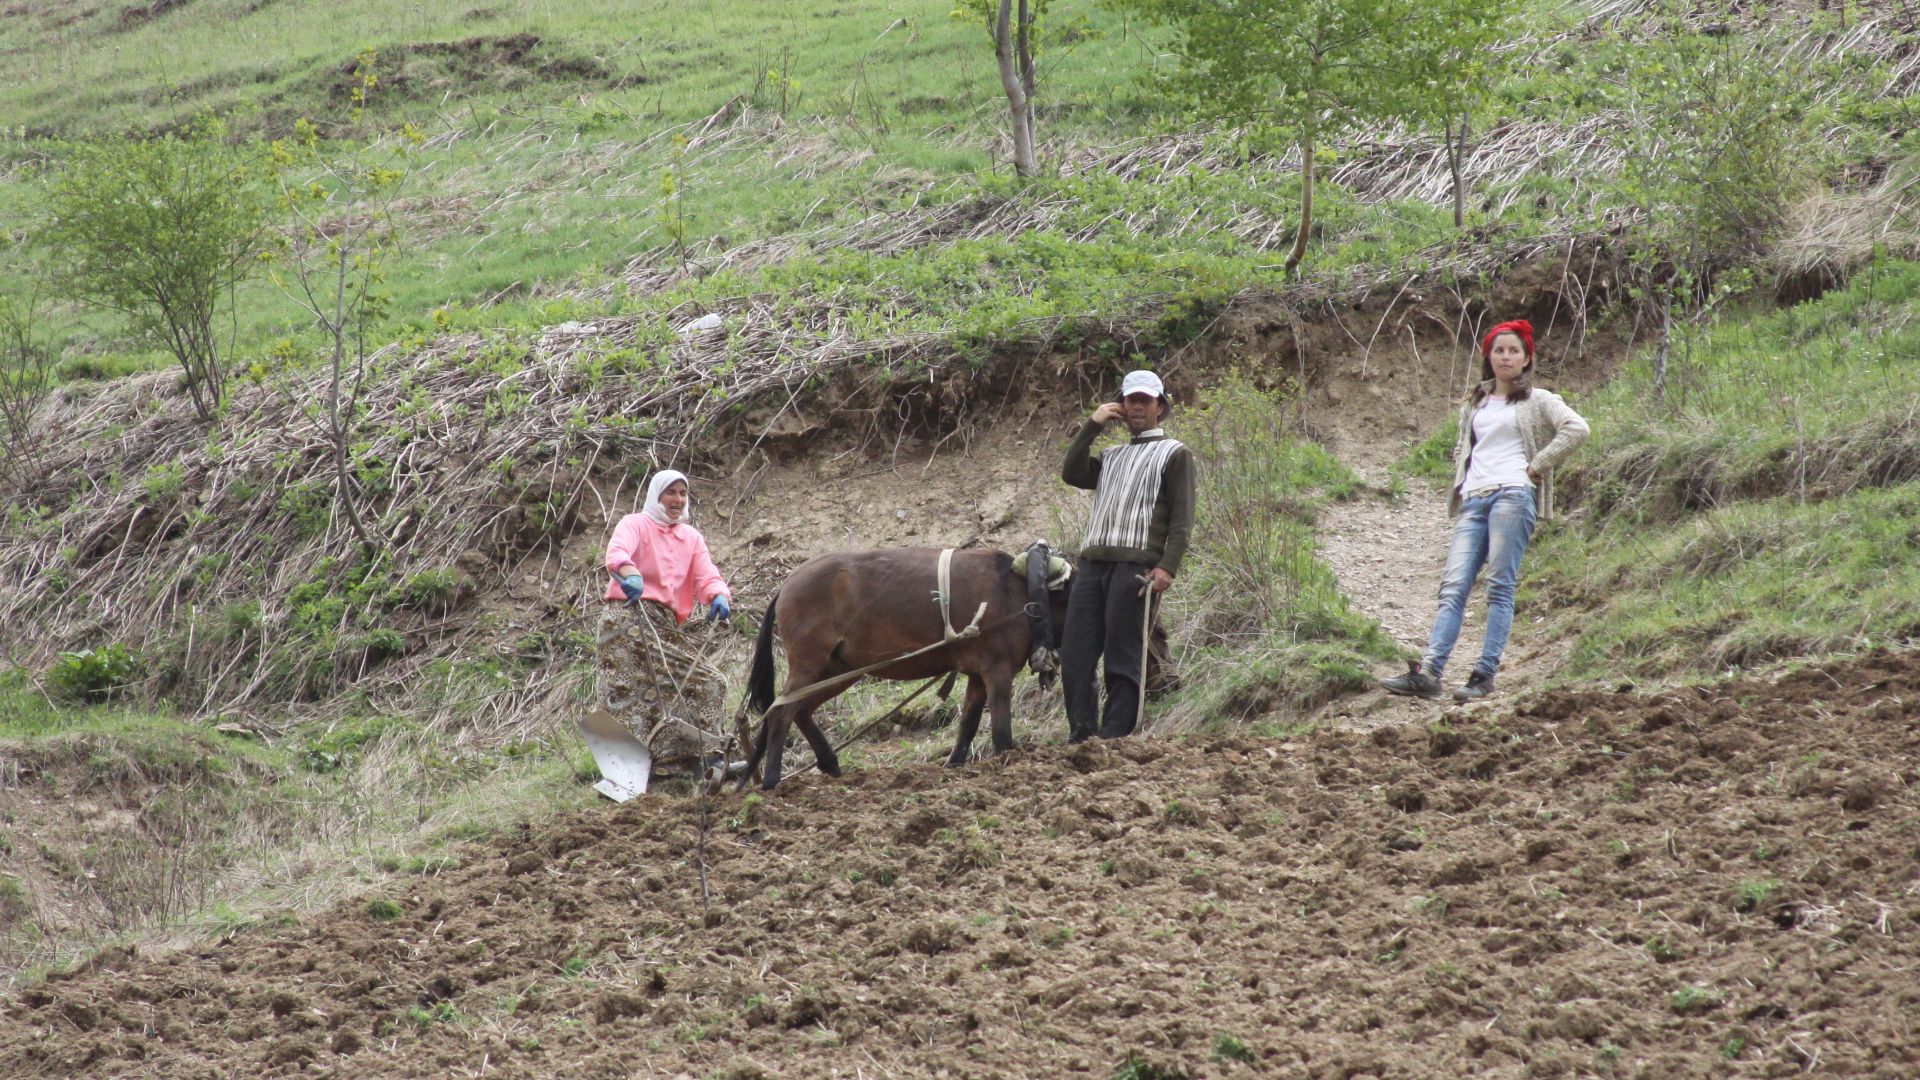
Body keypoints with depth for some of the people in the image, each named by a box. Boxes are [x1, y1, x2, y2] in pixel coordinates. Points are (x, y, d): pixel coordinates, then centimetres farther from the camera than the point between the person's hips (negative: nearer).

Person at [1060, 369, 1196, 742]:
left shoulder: (1174, 454, 8)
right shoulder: (1111, 457, 27)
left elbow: (1182, 519, -2)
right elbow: (1072, 474, 10)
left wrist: (1168, 567, -14)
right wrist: (1091, 427, 8)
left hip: (1135, 567, -6)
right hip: (1092, 564, 6)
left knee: (1122, 660, -7)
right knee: (1074, 656, -2)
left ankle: (1113, 741, -7)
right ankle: (1081, 738, 0)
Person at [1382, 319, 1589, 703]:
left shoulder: (1537, 401, 10)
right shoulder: (1474, 404, 26)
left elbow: (1576, 429, -5)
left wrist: (1538, 465, -5)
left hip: (1513, 495, -5)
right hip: (1473, 501, 5)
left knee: (1499, 587, -11)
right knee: (1454, 586, -9)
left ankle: (1485, 675, -15)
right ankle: (1428, 671, -22)